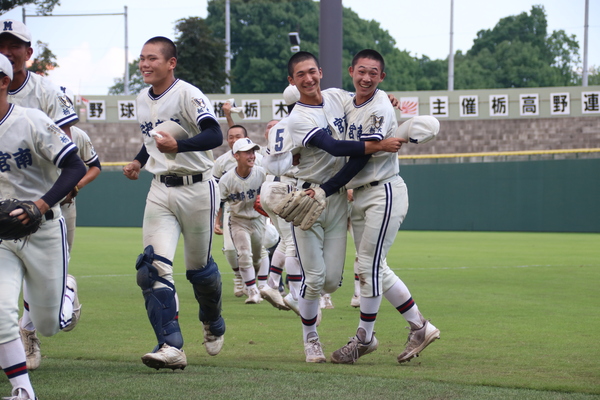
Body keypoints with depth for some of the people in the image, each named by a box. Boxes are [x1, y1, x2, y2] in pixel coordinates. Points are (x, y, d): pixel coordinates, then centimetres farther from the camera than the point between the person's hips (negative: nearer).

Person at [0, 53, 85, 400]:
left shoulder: (32, 122, -15)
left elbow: (76, 167, -18)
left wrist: (42, 203, -31)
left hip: (43, 231, -3)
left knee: (50, 325, 8)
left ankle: (65, 291, 43)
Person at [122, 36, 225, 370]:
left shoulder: (188, 95, -14)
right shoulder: (143, 100, 10)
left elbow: (215, 135, -27)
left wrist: (177, 145, -40)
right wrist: (139, 162, 10)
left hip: (196, 189, -6)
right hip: (161, 191, 6)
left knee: (199, 267, 8)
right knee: (153, 265, -13)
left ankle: (213, 324, 38)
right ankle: (171, 347, -17)